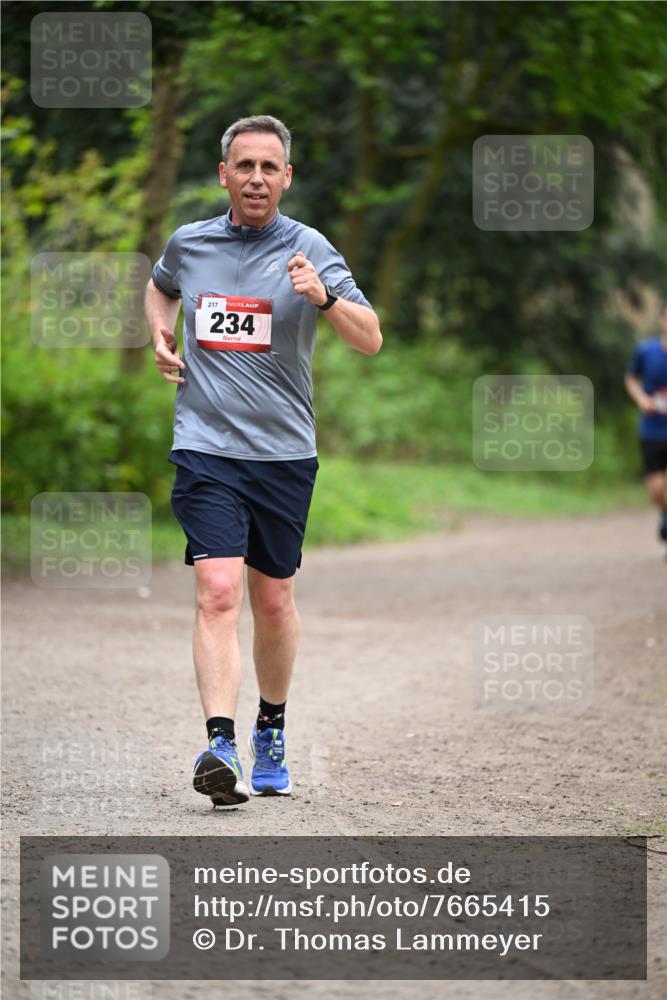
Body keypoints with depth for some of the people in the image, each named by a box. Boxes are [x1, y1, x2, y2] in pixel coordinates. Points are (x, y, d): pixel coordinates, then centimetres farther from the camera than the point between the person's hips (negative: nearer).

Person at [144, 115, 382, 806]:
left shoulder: (308, 249, -2)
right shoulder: (188, 243, 5)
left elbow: (371, 341, -10)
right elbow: (161, 287, 30)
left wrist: (323, 296, -28)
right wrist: (161, 335, 10)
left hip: (284, 451, 0)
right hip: (205, 446, 0)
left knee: (274, 602, 11)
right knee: (217, 592, -17)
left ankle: (270, 732, 33)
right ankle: (220, 745, -24)